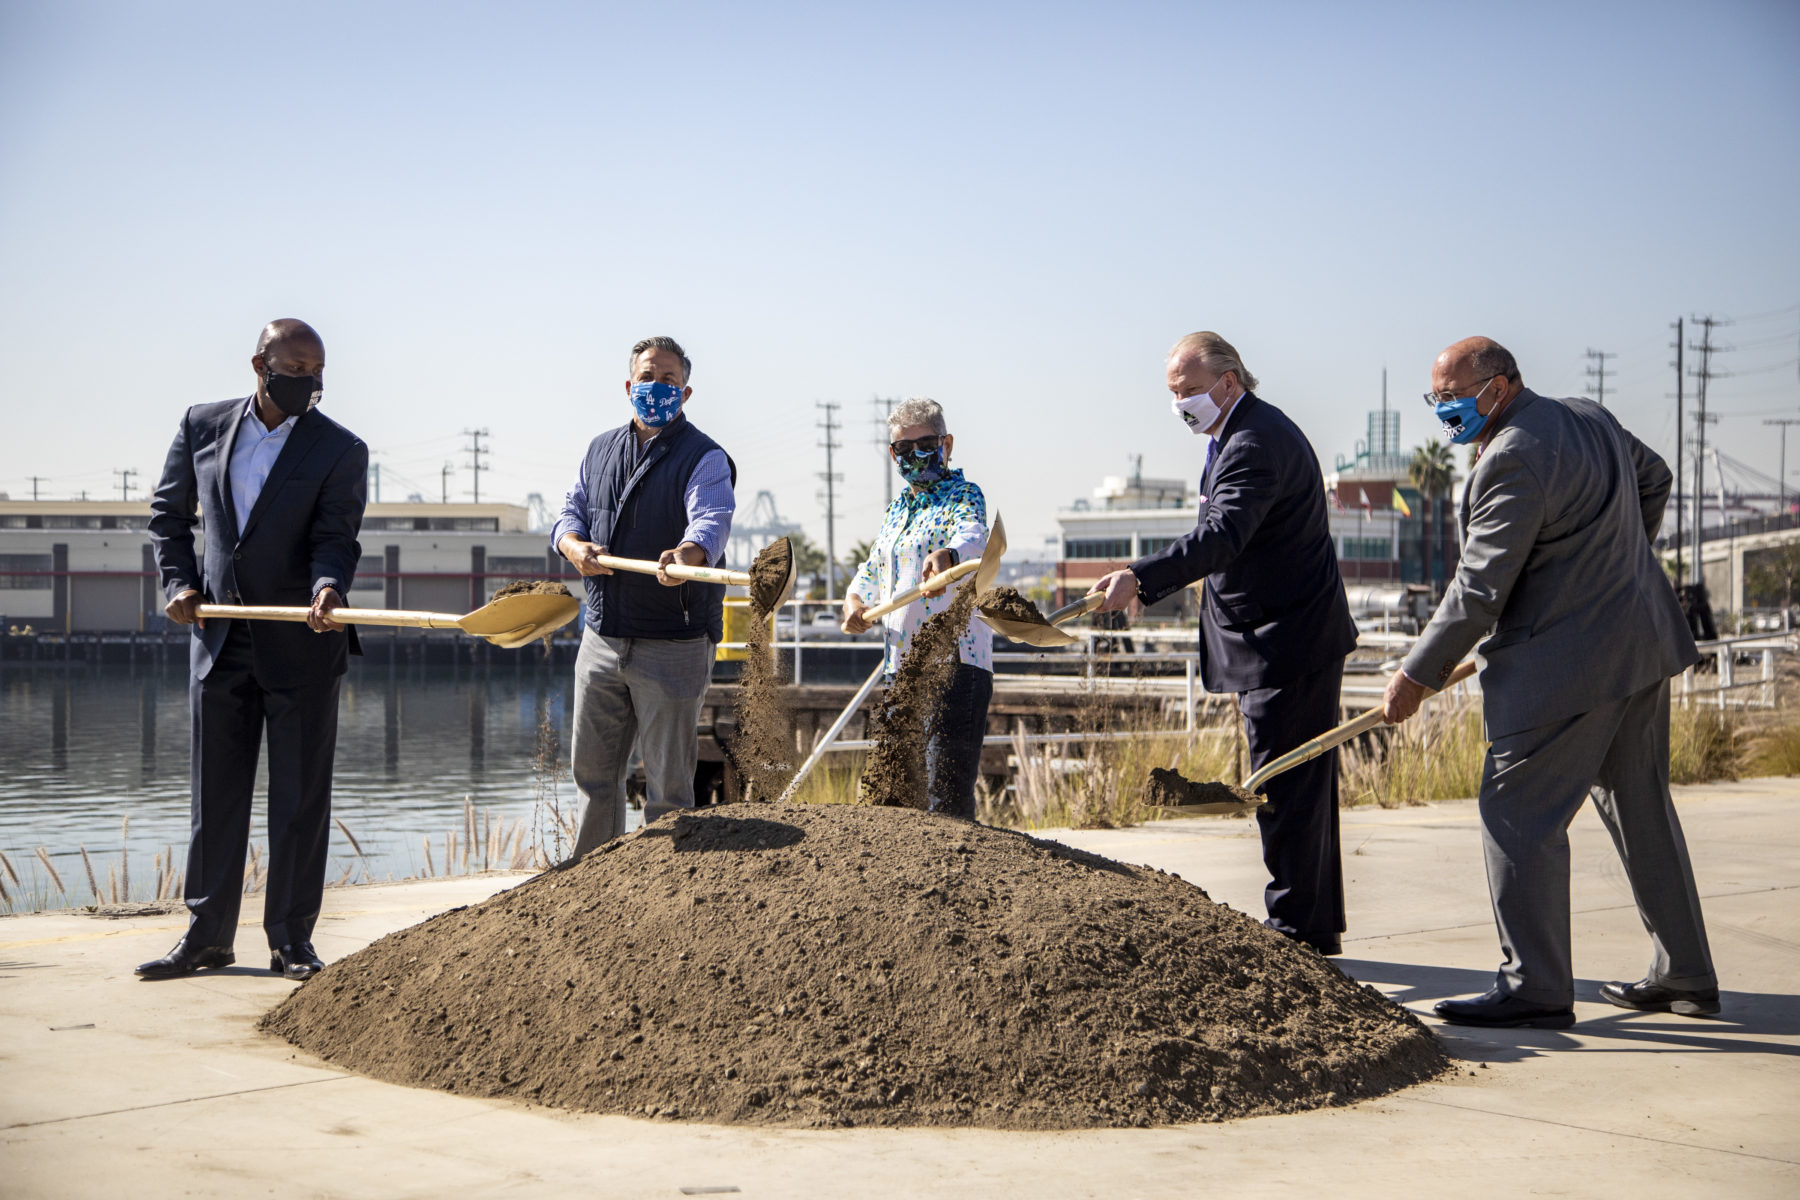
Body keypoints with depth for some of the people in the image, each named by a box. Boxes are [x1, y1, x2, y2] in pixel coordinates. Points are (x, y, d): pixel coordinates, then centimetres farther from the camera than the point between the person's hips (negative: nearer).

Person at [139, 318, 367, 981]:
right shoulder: (202, 426, 5)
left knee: (300, 794, 2)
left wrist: (327, 587, -31)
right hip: (218, 635, 3)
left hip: (301, 645, -2)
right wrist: (178, 581, 2)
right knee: (215, 789, 8)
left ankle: (292, 939, 11)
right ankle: (207, 934, 16)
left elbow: (335, 536, -11)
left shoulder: (340, 449, -3)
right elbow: (169, 510, 15)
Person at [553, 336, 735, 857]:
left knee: (668, 783, 0)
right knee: (592, 770, 15)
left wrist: (687, 555, -45)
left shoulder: (705, 458, -6)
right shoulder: (601, 449, 14)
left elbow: (711, 522, -23)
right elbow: (570, 512, 12)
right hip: (602, 635, 6)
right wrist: (575, 546, -12)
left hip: (673, 644, -6)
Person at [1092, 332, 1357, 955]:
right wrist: (1150, 585, 15)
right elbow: (1225, 539, 23)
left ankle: (1296, 929, 1)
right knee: (1301, 787, 16)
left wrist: (1141, 576, -46)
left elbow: (1223, 535, -35)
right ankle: (1319, 926, 25)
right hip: (1283, 639, 11)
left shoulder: (1258, 443, -20)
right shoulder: (1238, 434, 15)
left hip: (1287, 645, -11)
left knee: (1286, 791, -6)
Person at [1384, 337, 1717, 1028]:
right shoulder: (1591, 419, 11)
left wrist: (1417, 674, -10)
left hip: (1566, 664, -10)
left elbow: (1480, 590, -18)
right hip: (1644, 642, 10)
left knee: (1517, 815, -4)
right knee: (1641, 809, 17)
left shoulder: (1511, 461, -18)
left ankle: (1535, 988, -2)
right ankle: (1685, 977, 24)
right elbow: (1654, 479, 29)